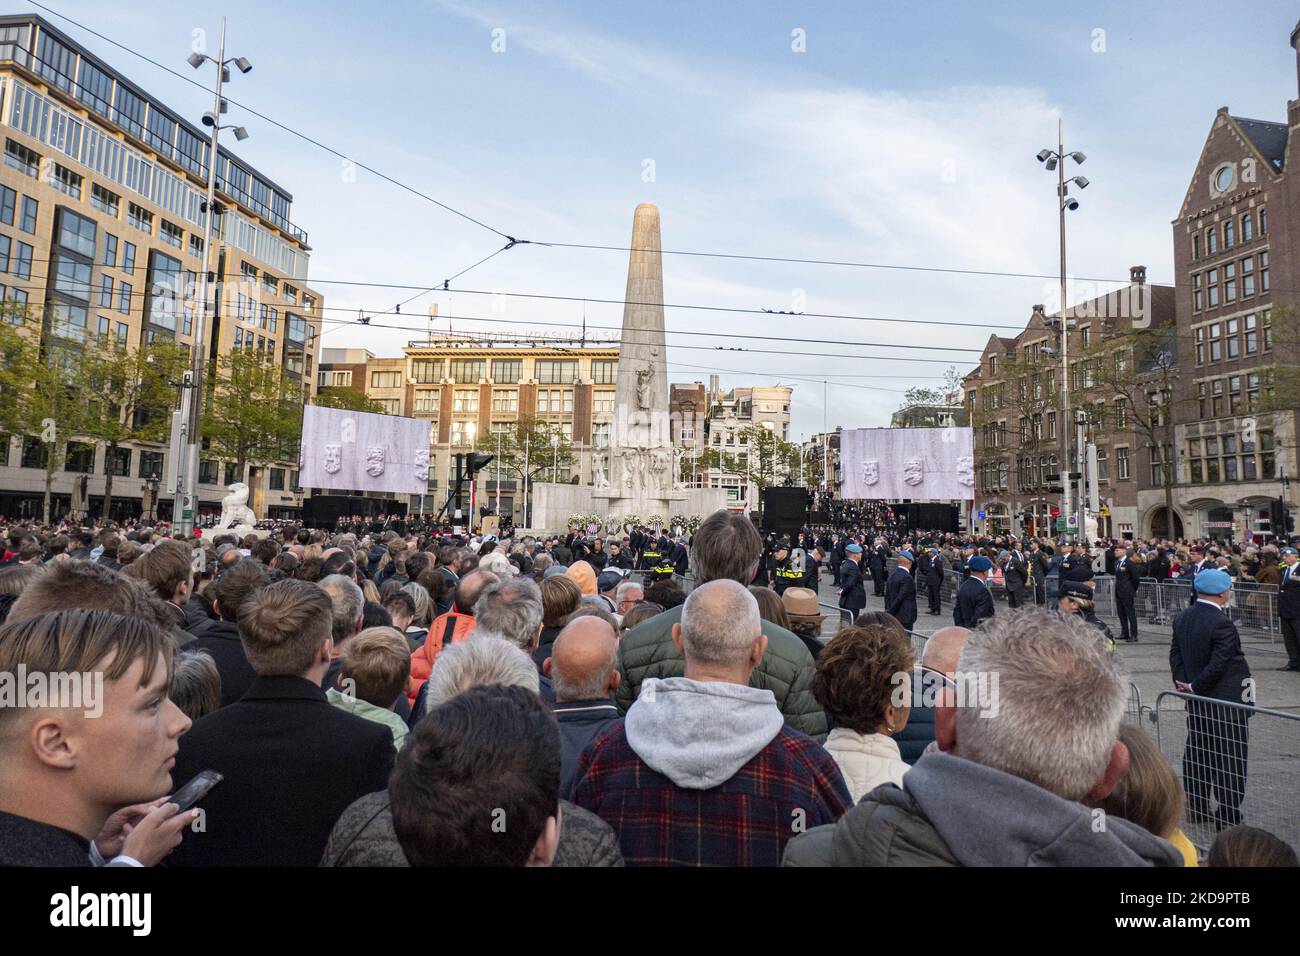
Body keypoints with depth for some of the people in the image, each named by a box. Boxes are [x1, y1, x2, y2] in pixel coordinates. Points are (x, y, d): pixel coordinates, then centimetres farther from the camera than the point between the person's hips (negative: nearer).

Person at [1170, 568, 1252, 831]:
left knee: (1196, 752, 15)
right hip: (1227, 701, -7)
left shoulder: (1182, 618, 3)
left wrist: (1182, 682, 1)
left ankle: (1195, 807, 25)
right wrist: (1194, 687, -11)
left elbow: (1175, 653, 4)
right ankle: (1228, 816, 10)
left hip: (1197, 701, 8)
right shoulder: (1221, 624, -21)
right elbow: (1218, 664, -22)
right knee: (1230, 757, 3)